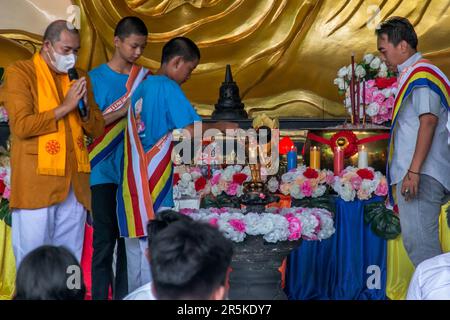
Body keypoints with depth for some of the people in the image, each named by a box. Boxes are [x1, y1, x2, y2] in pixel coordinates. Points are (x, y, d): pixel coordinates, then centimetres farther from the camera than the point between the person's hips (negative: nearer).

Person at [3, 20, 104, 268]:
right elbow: (21, 125, -13)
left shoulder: (78, 78, 17)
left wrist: (86, 105, -3)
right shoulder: (20, 72, -1)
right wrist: (65, 107, -11)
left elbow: (97, 129, 17)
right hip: (36, 181, -5)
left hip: (74, 183, 5)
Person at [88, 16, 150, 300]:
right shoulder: (96, 78, -2)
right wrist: (123, 111, -17)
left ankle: (125, 295, 15)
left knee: (129, 240, 7)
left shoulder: (144, 78, 6)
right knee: (104, 242, 0)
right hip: (104, 171, -3)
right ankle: (100, 296, 8)